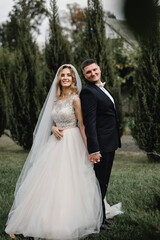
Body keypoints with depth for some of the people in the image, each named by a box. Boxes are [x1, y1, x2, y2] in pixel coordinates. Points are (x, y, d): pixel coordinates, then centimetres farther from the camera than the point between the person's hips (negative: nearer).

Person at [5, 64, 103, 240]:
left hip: (71, 143, -7)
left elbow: (82, 125, -9)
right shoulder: (56, 99, 13)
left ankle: (65, 224, 5)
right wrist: (54, 129, -2)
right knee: (48, 181, 5)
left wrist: (88, 150, -12)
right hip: (56, 142, 7)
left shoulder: (75, 99, -7)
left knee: (66, 183, -5)